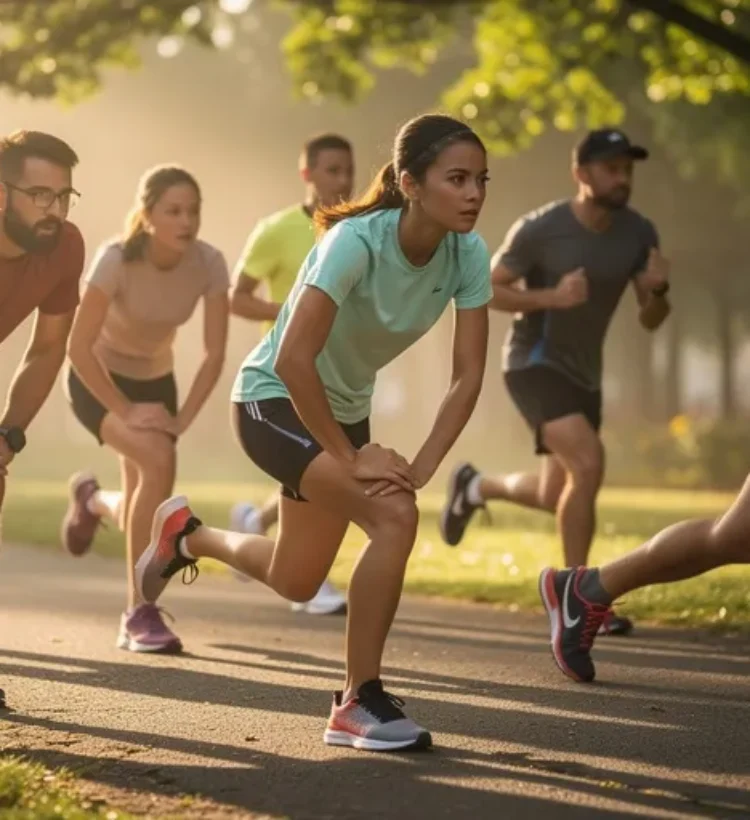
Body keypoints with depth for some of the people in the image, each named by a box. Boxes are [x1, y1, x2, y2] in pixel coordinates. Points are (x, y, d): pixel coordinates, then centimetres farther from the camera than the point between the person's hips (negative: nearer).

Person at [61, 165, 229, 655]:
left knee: (147, 510, 3)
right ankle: (141, 614, -20)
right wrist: (126, 411, -26)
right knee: (158, 459, -30)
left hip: (155, 381, 5)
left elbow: (215, 354, -13)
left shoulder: (209, 263, -19)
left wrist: (183, 418, -20)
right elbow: (79, 347, -26)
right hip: (97, 380, -4)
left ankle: (95, 501, 44)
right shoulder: (117, 259, -29)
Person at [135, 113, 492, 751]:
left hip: (342, 410, 7)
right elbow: (293, 359, -35)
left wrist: (422, 467, -24)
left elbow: (467, 376, -13)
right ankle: (360, 703, -16)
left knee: (294, 583, 20)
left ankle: (187, 534, 50)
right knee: (394, 516, -28)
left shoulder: (468, 255, -14)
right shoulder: (357, 241, -31)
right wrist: (350, 458, -29)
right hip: (274, 399, -7)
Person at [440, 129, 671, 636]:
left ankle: (475, 486, 45)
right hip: (536, 362, -6)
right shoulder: (540, 229, -18)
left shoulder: (639, 233, -4)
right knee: (588, 463, -26)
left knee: (558, 498, 14)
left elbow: (651, 321, 1)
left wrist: (657, 290, -23)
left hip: (585, 373, 6)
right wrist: (550, 296, -26)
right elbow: (487, 289, -10)